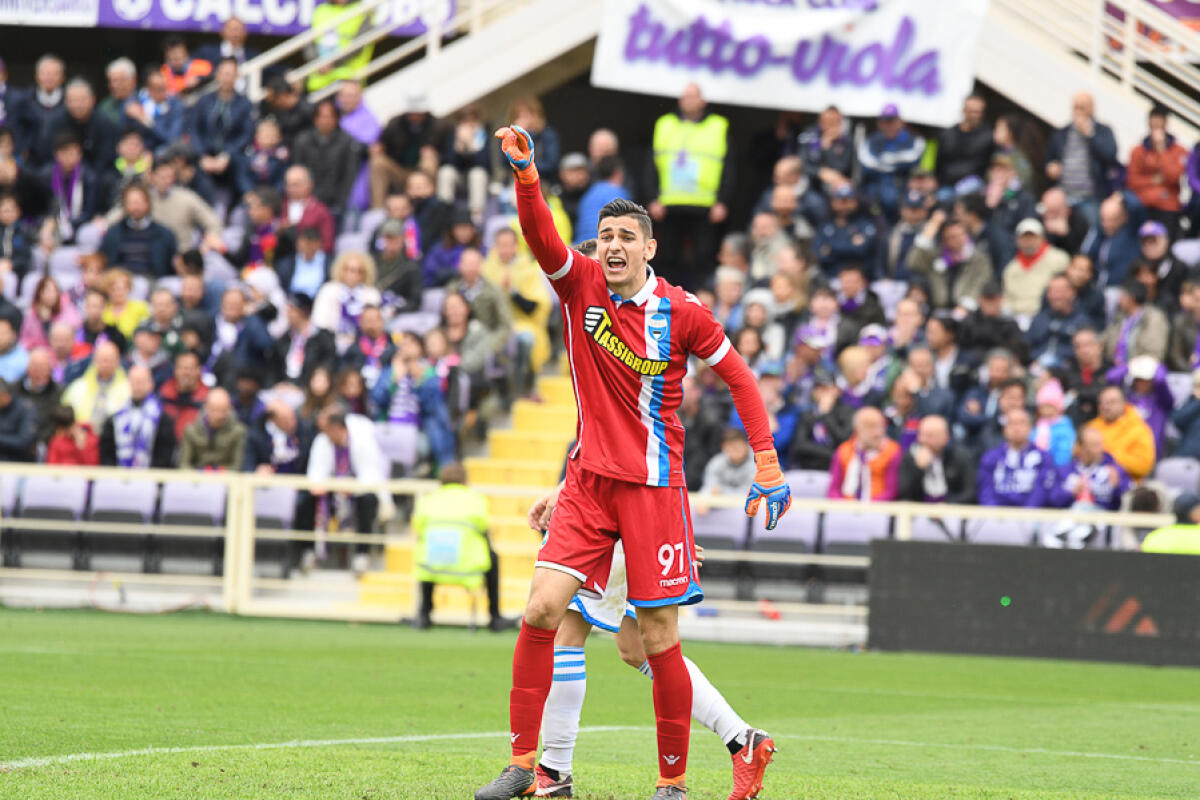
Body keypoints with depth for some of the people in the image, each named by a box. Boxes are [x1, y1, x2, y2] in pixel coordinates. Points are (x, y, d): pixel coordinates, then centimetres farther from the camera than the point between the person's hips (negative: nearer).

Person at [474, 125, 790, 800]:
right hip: (587, 481, 3)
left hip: (655, 486, -3)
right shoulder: (580, 284, 1)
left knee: (659, 641, -3)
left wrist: (768, 466, -2)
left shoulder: (681, 312, -6)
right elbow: (541, 236, -16)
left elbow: (739, 377, 2)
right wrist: (526, 173, -34)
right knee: (542, 610, -9)